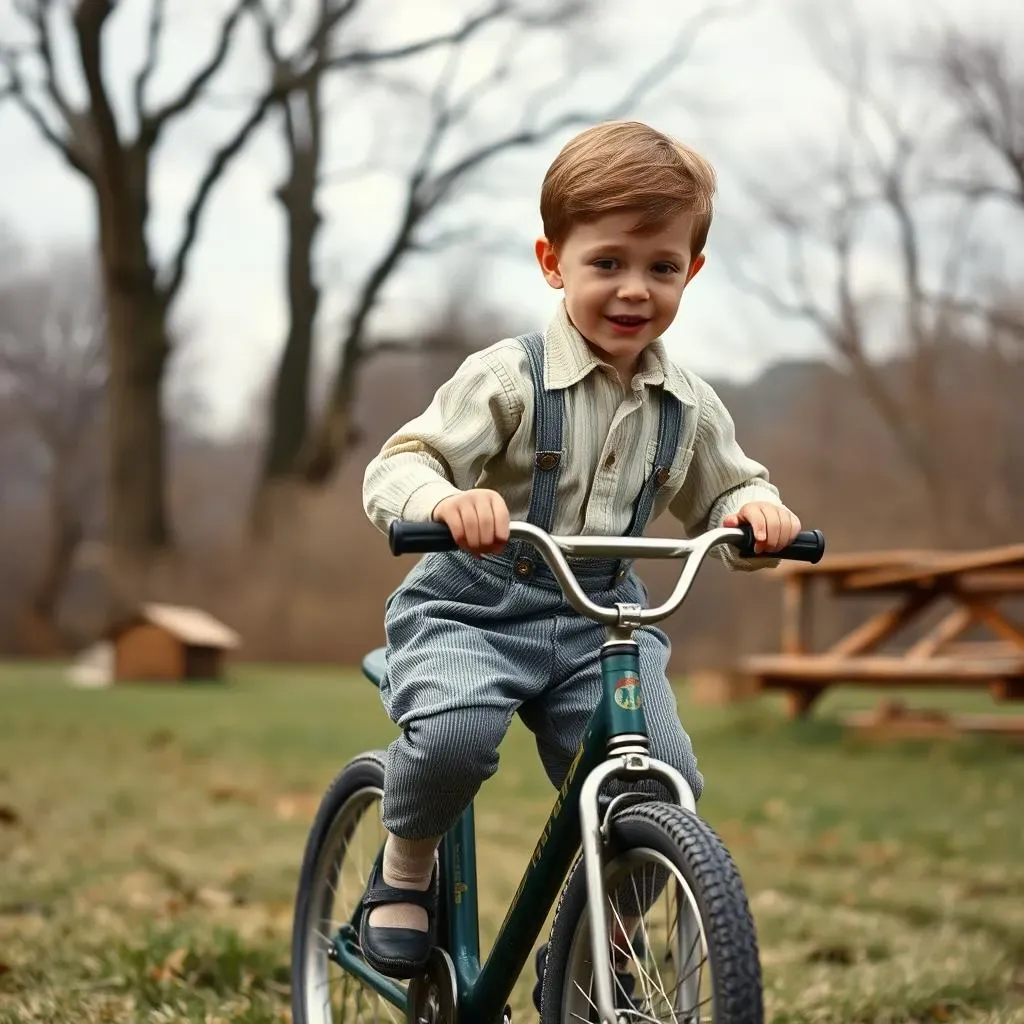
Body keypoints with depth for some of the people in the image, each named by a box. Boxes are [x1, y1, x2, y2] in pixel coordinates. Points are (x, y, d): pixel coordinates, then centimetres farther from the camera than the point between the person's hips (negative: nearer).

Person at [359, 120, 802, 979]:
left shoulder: (689, 408, 3)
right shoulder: (508, 378, -13)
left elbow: (724, 493, 17)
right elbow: (395, 469, -19)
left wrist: (756, 510, -9)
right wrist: (446, 500, -44)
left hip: (602, 618, 4)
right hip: (474, 607, -4)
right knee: (452, 734, -34)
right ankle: (406, 862, 2)